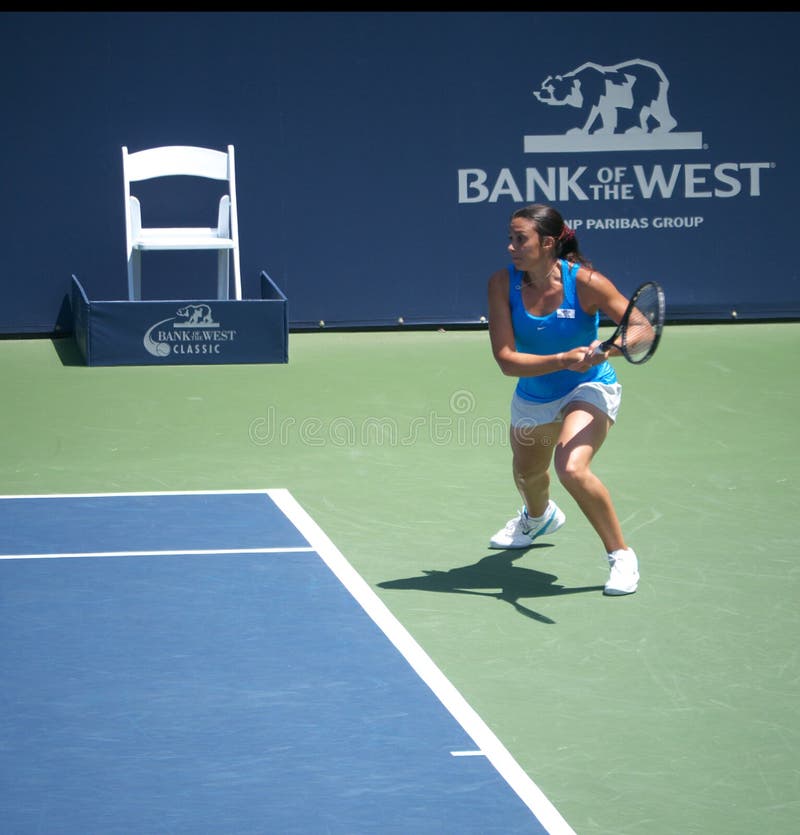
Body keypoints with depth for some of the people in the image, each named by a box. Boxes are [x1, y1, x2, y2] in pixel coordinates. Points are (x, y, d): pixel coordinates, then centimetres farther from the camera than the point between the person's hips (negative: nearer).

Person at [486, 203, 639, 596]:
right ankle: (538, 516, 67)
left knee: (572, 468, -31)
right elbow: (506, 359, -24)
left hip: (588, 389, -5)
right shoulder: (503, 283, -19)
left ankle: (621, 555, -11)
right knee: (527, 474, 27)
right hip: (532, 397, 5)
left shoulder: (585, 282, -26)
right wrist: (563, 360, -39)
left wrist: (606, 350, -43)